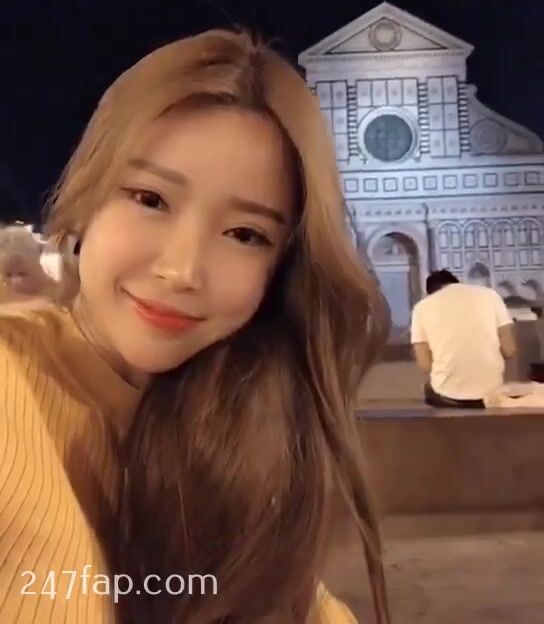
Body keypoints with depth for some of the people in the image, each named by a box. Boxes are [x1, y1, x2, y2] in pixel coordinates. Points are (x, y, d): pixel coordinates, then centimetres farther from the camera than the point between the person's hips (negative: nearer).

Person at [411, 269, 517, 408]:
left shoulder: (422, 307, -1)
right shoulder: (490, 294, 3)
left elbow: (425, 365, -4)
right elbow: (509, 350, 0)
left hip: (447, 397, -1)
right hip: (491, 392, 1)